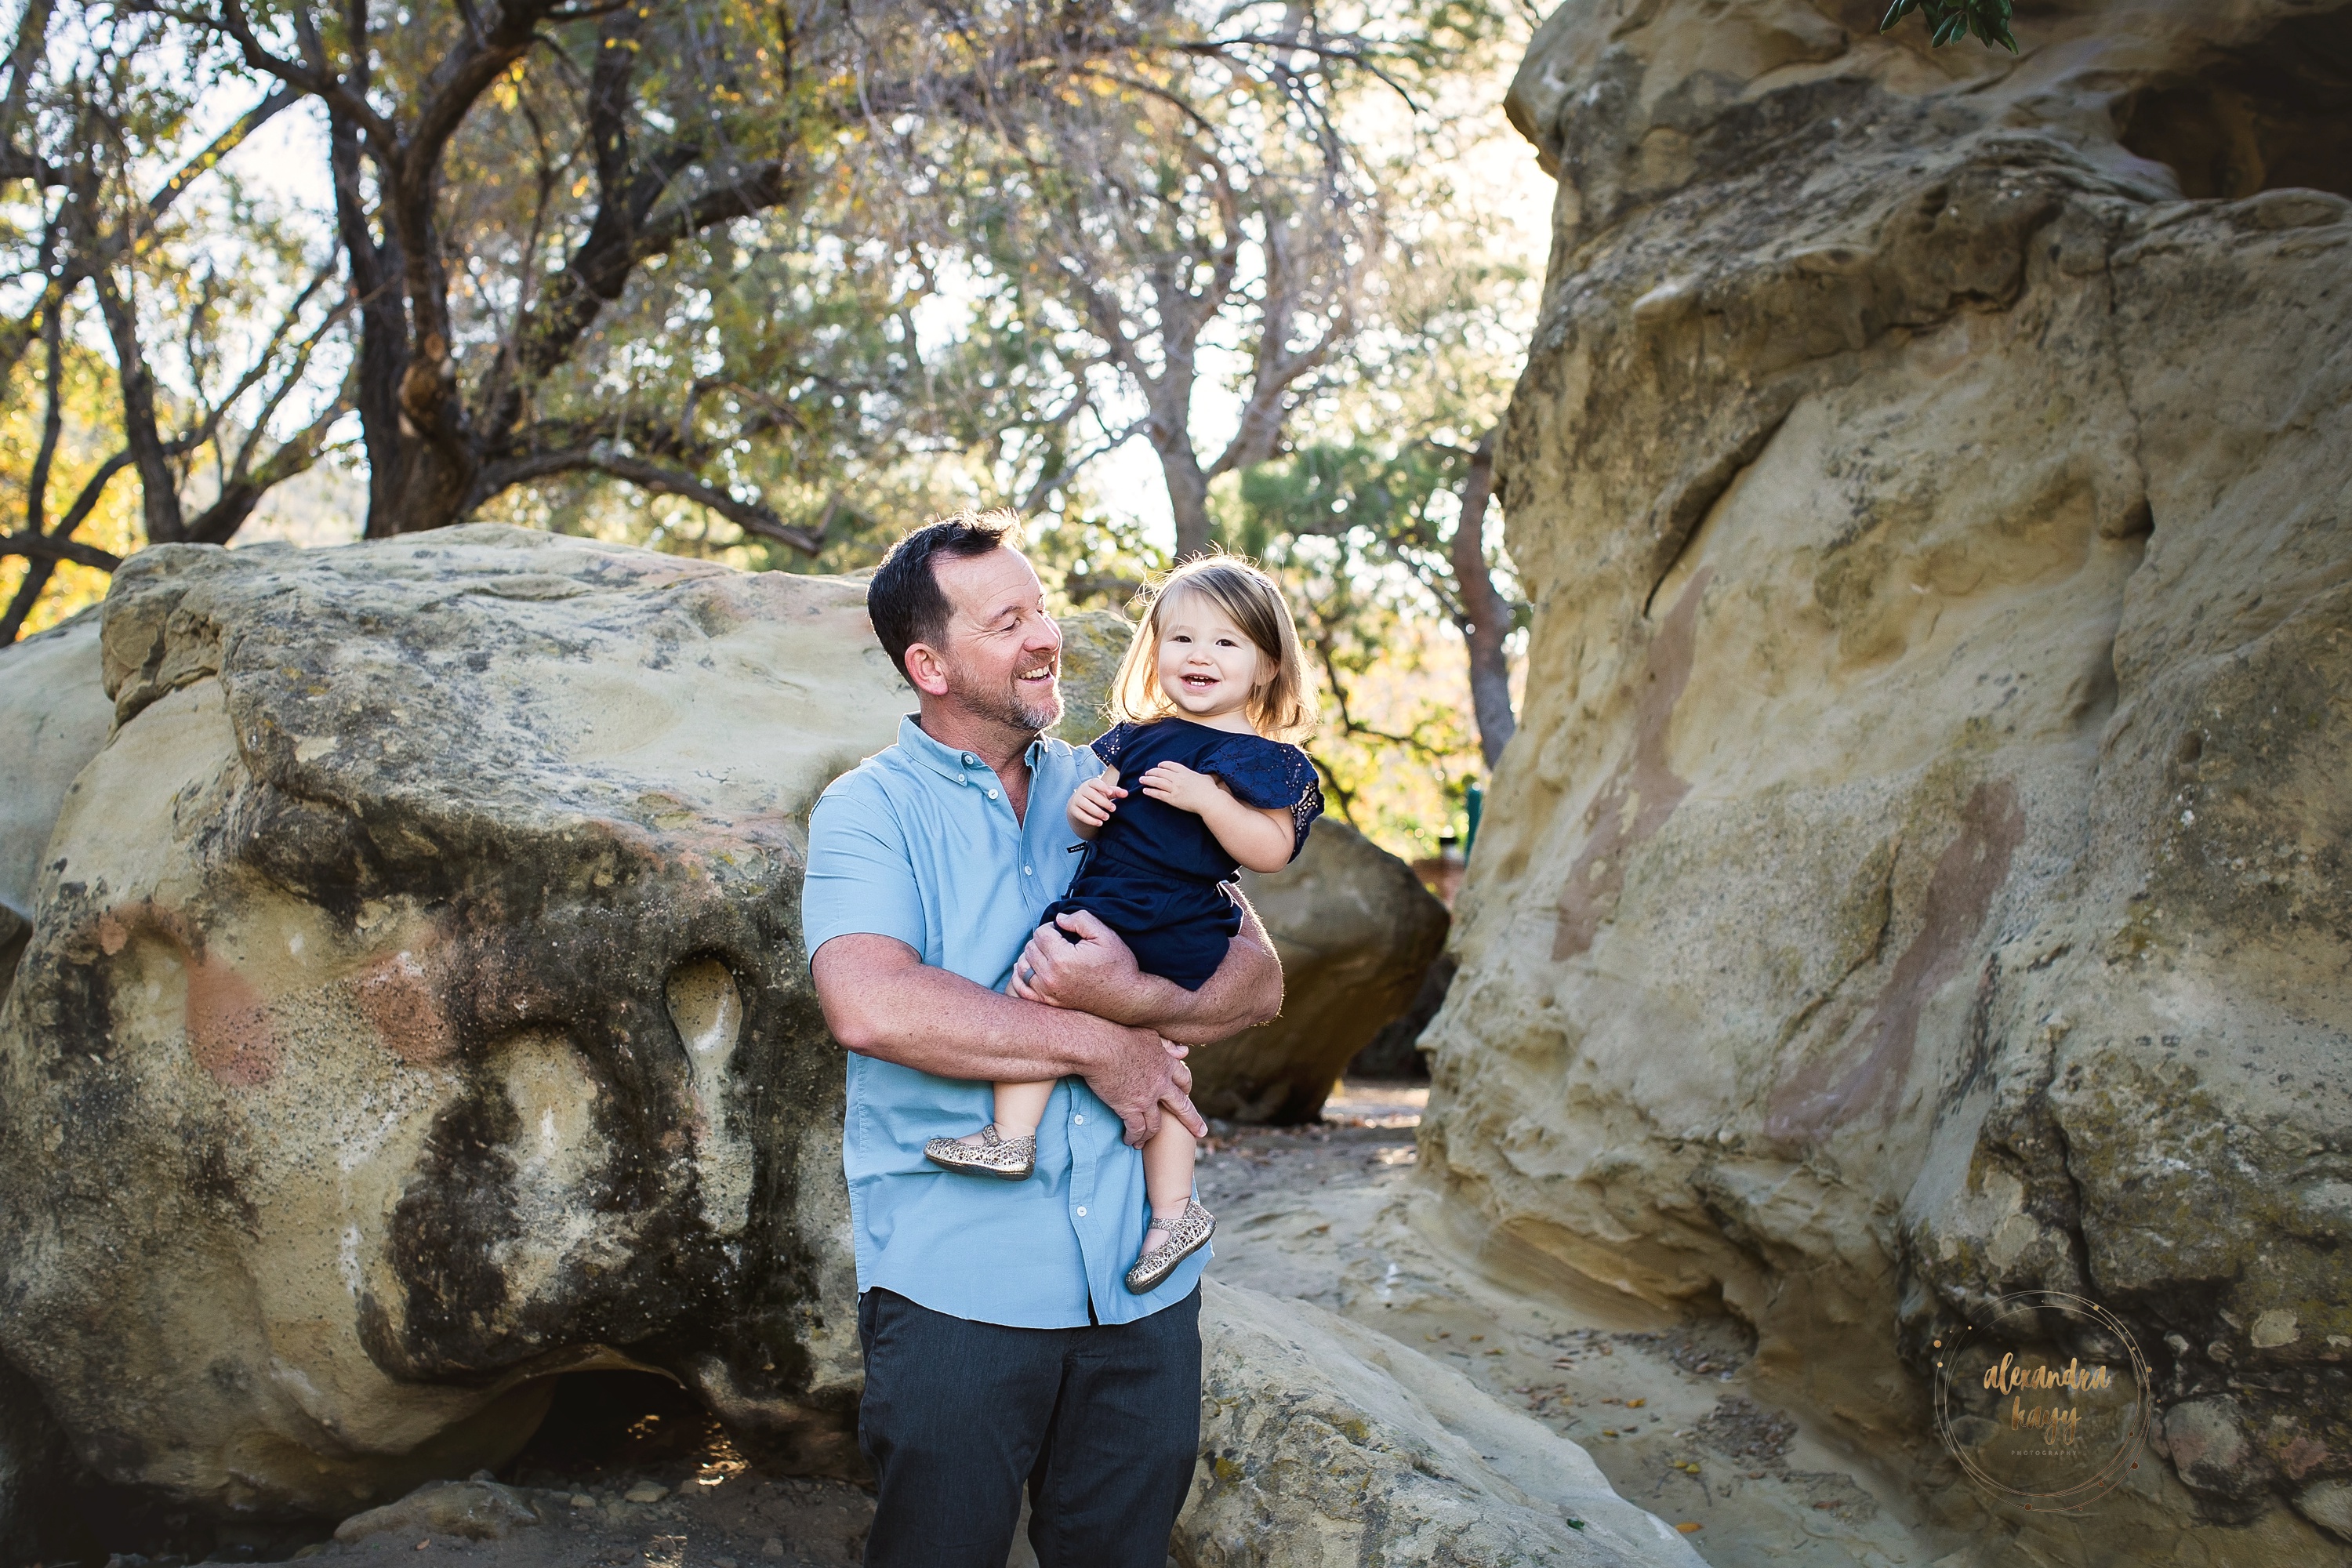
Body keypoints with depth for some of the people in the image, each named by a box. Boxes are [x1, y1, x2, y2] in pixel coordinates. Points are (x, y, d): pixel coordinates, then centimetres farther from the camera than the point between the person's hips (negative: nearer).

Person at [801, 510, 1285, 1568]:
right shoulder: (869, 809, -4)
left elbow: (1258, 978, 2)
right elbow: (870, 1006, -22)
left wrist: (1132, 997, -19)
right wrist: (1097, 1046, -17)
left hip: (1142, 1278, 4)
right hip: (957, 1282, -4)